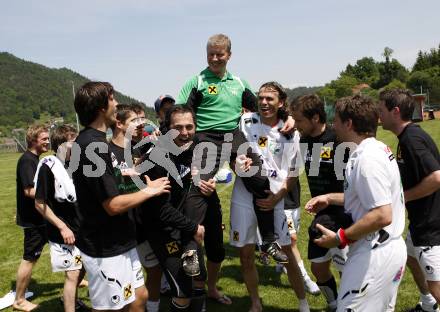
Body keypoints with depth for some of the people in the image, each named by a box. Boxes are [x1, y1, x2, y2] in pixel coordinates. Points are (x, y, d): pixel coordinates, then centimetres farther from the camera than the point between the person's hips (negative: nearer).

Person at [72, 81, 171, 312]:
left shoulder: (89, 141, 9)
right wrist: (149, 191, -11)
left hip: (118, 242, 9)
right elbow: (113, 205, -24)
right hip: (105, 248, -9)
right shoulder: (94, 145, -22)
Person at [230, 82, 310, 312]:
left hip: (274, 198, -1)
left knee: (287, 253, 3)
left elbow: (293, 172, 2)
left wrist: (276, 197, -9)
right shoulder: (245, 121, 1)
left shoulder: (290, 133, 0)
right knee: (246, 254, 8)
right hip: (244, 197, 1)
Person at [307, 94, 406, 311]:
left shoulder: (367, 158, -23)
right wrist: (329, 198, 16)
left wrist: (340, 238, -20)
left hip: (373, 256, -10)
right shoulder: (379, 148, 9)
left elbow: (382, 216, -28)